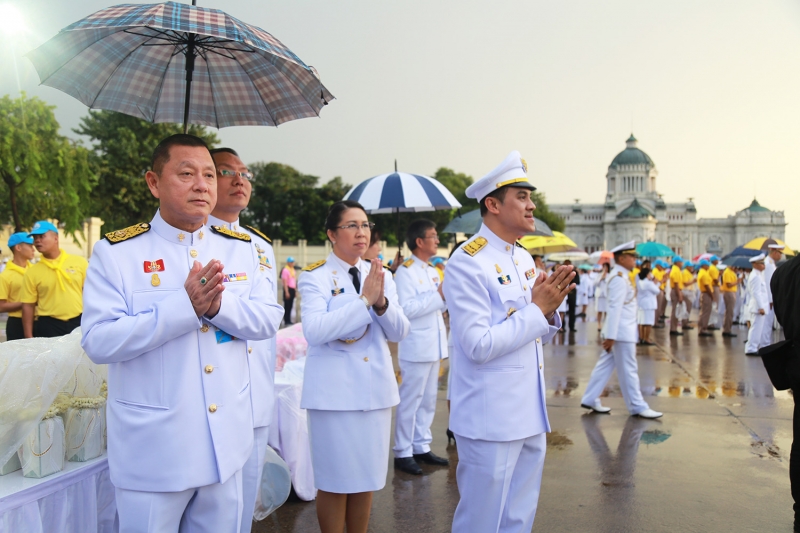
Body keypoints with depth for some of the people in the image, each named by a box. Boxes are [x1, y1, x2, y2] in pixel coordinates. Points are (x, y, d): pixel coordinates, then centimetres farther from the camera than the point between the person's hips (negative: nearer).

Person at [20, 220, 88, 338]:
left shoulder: (79, 262, 2)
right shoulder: (32, 272, 2)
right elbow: (28, 306, 3)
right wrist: (29, 338, -1)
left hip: (79, 323, 0)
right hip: (48, 327, 0)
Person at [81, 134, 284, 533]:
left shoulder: (240, 248, 4)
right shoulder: (116, 252, -9)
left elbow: (268, 320, -1)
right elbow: (97, 341, -17)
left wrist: (219, 304, -20)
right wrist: (185, 307, -26)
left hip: (226, 441, 4)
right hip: (151, 450, -4)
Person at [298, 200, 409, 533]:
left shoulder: (381, 275, 7)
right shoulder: (314, 276, -7)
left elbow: (399, 332, 1)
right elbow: (314, 331, -22)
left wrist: (382, 302, -18)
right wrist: (364, 299, -23)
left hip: (376, 387, 5)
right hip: (334, 390, -4)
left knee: (367, 476, 14)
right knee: (334, 480, 5)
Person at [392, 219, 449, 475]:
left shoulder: (433, 271, 15)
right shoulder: (405, 271, -12)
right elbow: (406, 309, -22)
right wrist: (439, 295, -19)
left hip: (434, 345, 8)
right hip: (416, 346, -8)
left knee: (428, 400, 14)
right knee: (410, 401, 0)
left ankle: (421, 447, 24)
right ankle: (402, 453, 9)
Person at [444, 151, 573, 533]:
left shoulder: (524, 259, 10)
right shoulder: (467, 264, -16)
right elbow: (479, 346, -22)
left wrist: (548, 311, -5)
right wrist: (537, 309, -17)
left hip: (529, 416, 8)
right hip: (491, 421, -8)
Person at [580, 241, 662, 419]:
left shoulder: (621, 276, 15)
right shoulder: (619, 279, -17)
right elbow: (615, 308, -22)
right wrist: (610, 336, -24)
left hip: (623, 330, 10)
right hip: (621, 332, -10)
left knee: (605, 366, 11)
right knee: (629, 370, 0)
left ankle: (590, 400, 16)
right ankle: (637, 407, 9)